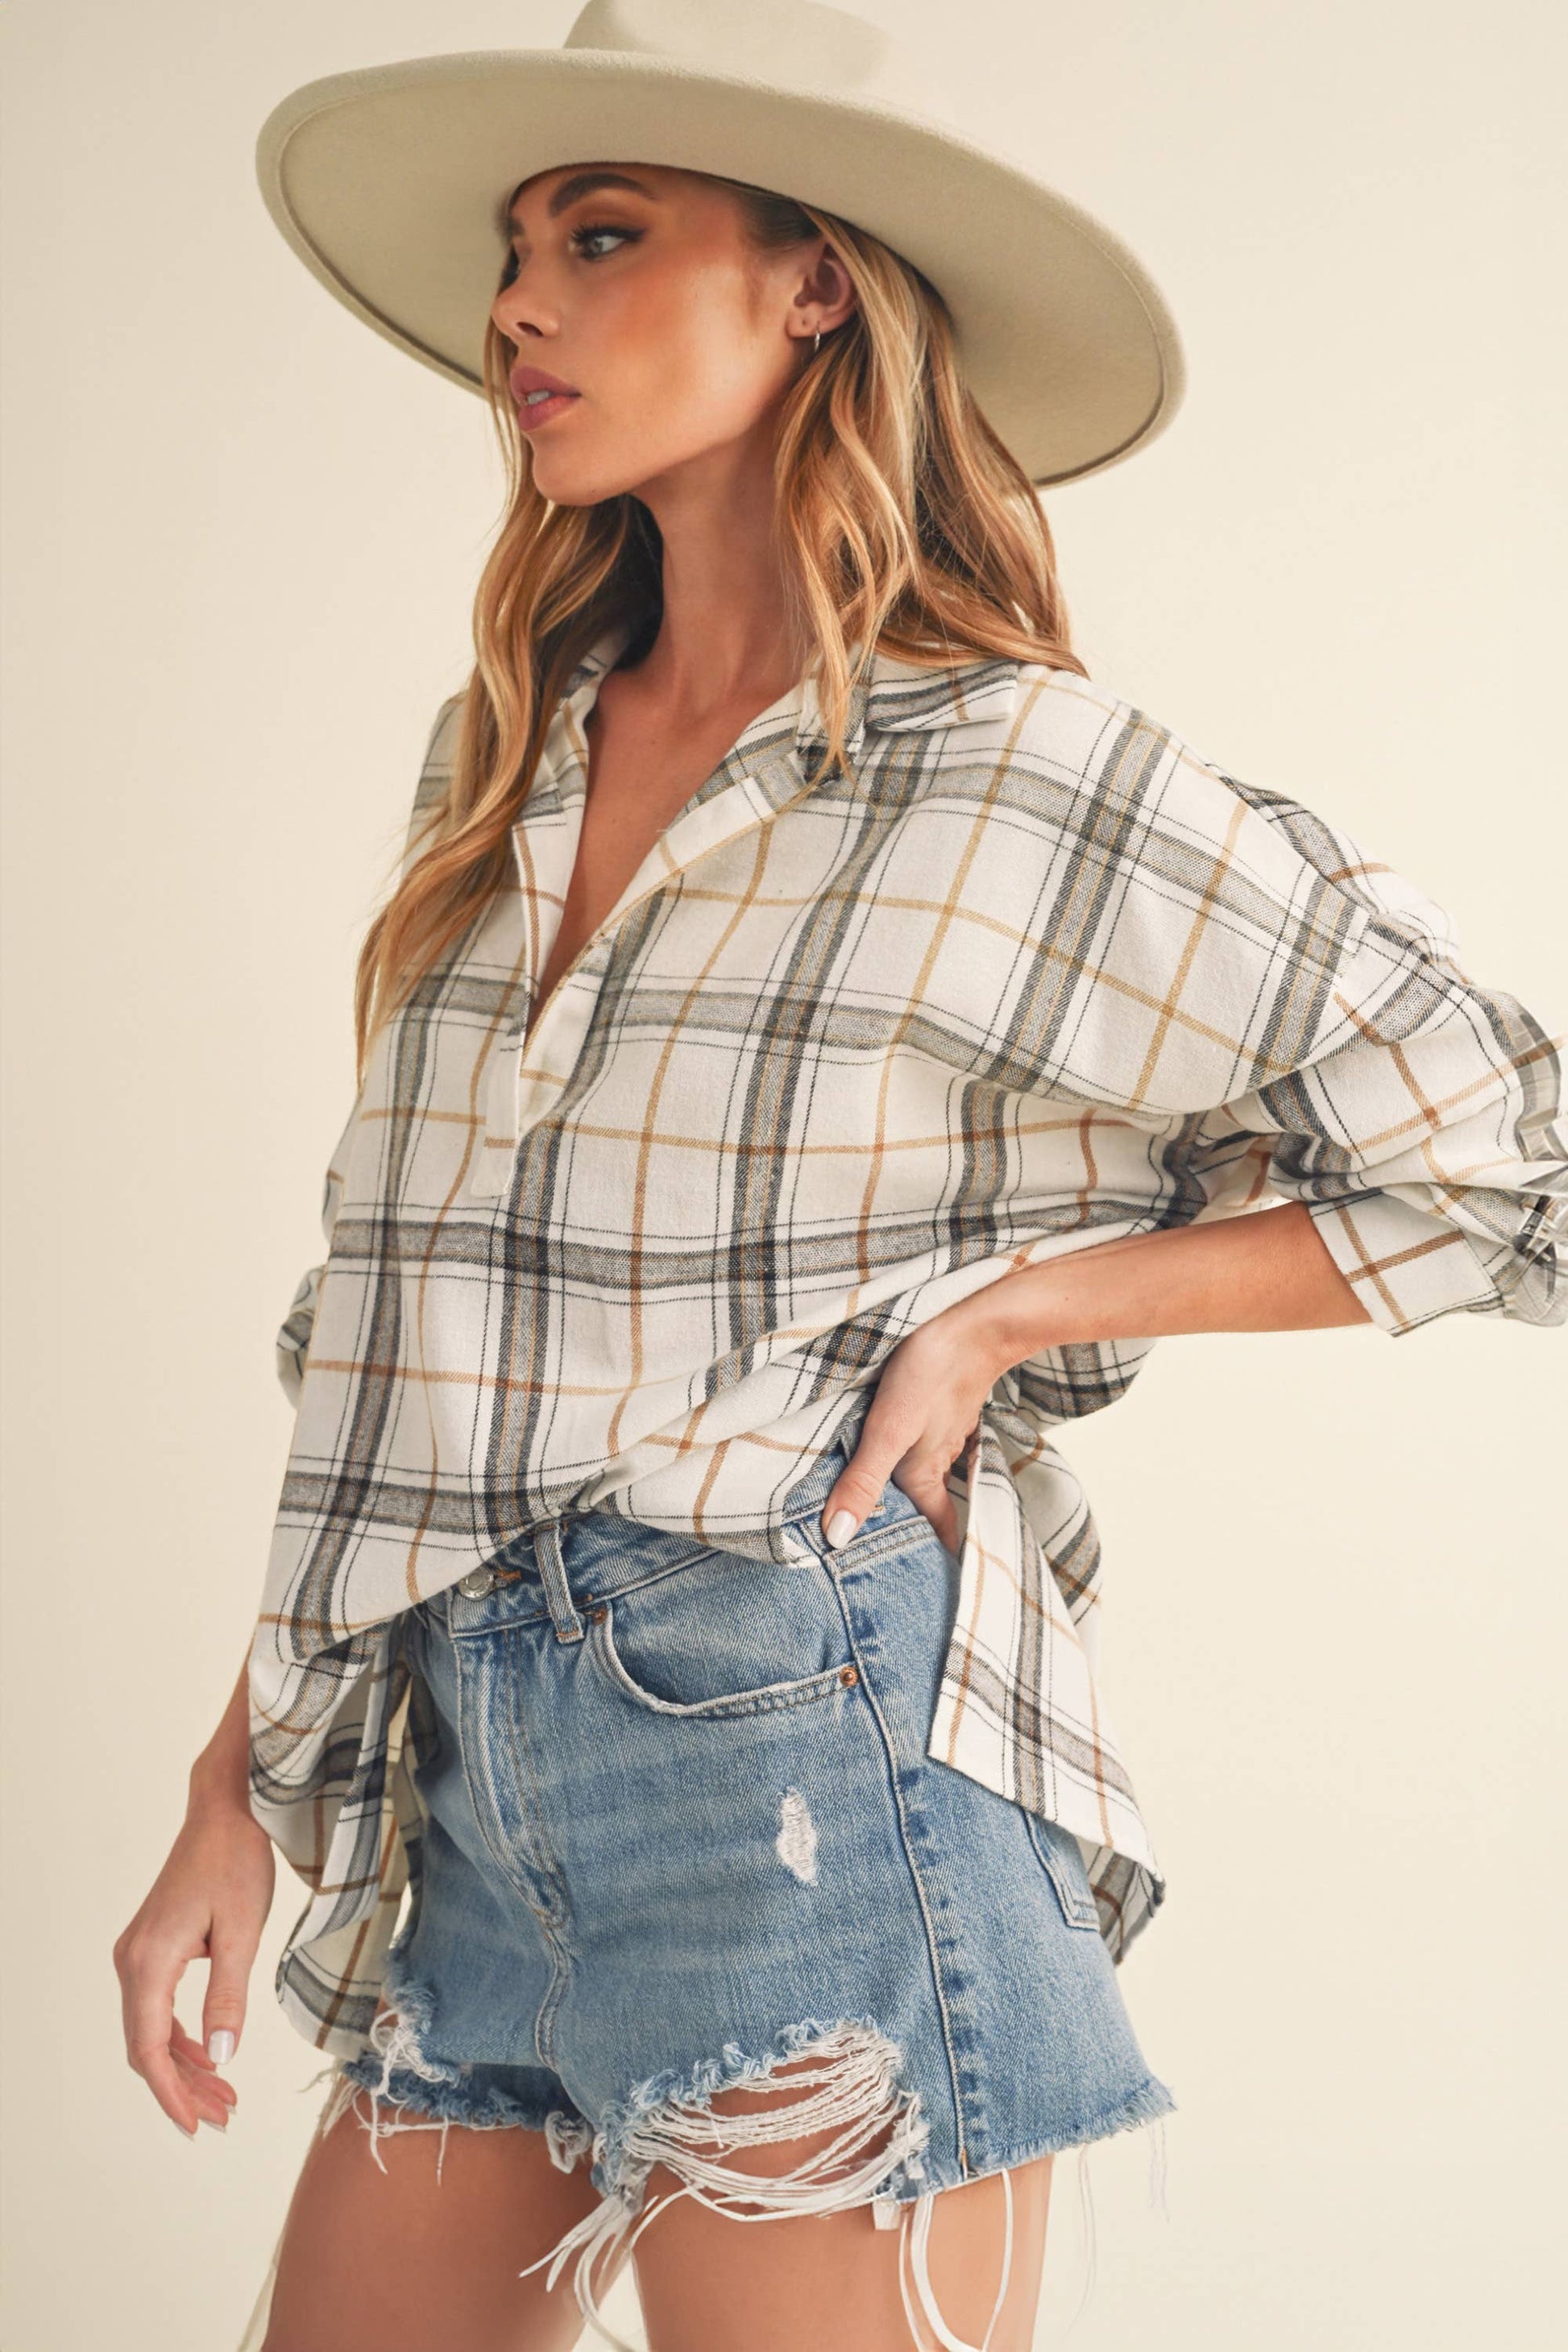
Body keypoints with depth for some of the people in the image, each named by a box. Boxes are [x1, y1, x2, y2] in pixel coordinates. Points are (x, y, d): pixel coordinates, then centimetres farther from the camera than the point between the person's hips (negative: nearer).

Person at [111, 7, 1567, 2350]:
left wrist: (1007, 1304, -9)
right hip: (469, 1796, 6)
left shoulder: (1044, 783, -6)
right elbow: (388, 1323, 14)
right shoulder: (491, 769, 11)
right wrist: (237, 1792, 11)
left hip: (810, 1758, -6)